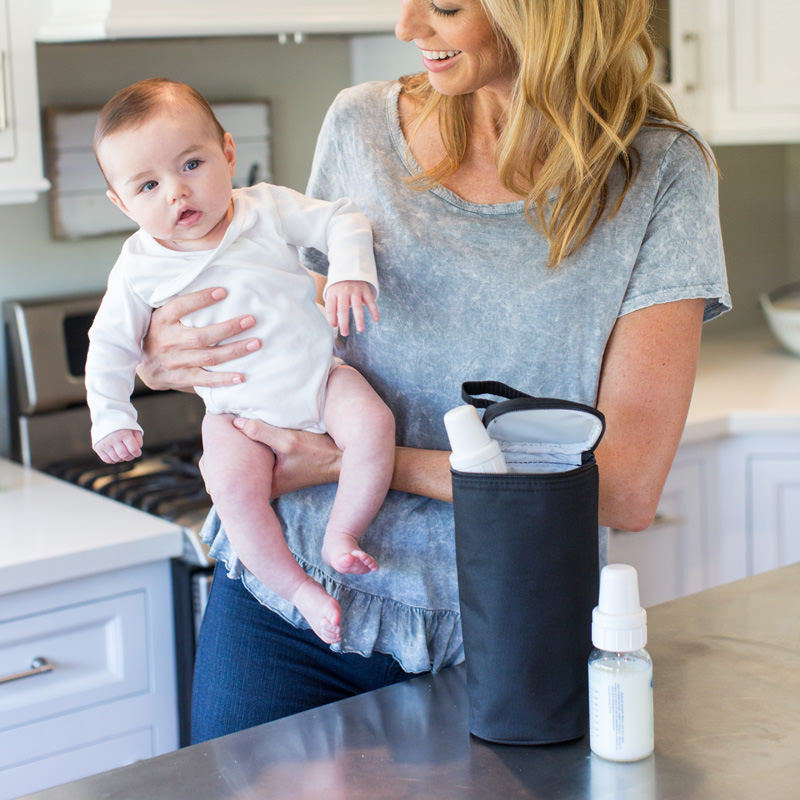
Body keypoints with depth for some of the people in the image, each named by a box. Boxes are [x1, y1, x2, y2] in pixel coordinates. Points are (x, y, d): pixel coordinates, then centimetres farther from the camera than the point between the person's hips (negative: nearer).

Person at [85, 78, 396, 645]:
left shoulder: (266, 210, -5)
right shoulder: (139, 269, -4)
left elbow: (339, 220, -2)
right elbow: (111, 344, 6)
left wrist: (351, 274, -21)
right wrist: (110, 416, -2)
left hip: (320, 377, 1)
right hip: (238, 409, -1)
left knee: (373, 425, -26)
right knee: (233, 486, -28)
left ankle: (342, 534, -6)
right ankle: (297, 587, -11)